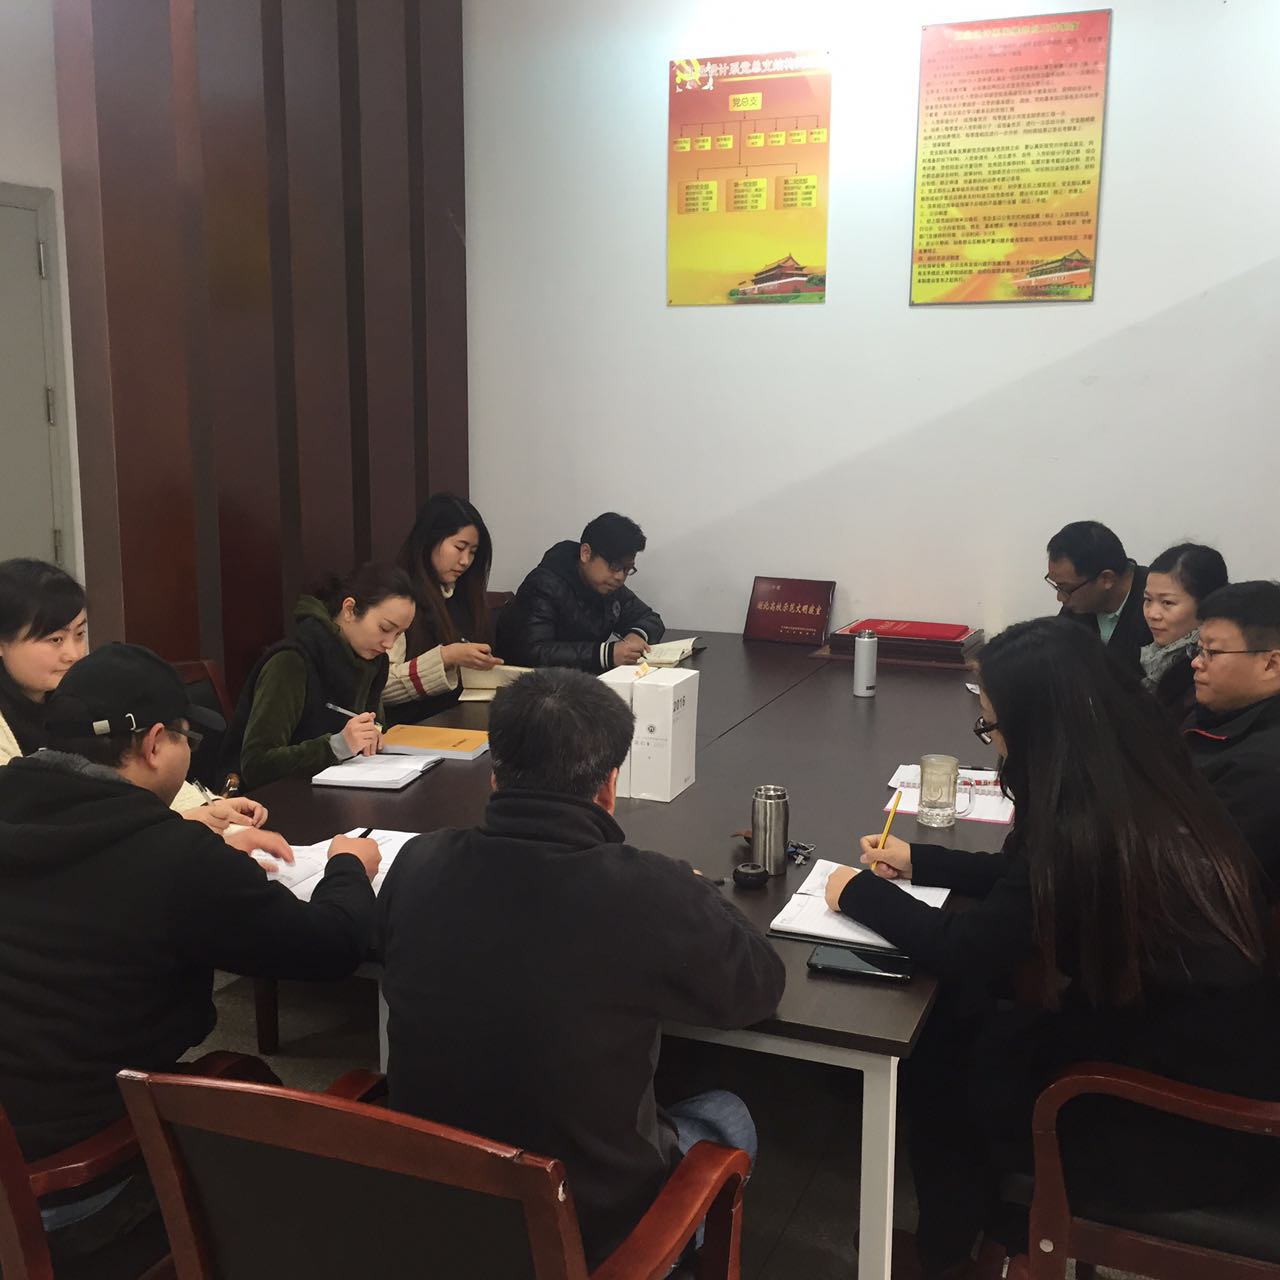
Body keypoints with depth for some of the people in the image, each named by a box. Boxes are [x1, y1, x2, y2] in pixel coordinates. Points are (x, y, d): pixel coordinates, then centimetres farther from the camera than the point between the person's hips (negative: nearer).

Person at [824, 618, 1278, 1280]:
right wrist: (919, 861, 17)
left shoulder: (1088, 826, -29)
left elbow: (964, 953, -19)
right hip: (1207, 1055, 8)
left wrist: (860, 894, -4)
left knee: (940, 1058, 7)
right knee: (959, 1022, 10)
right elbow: (1027, 876, 14)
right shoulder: (1139, 780, -3)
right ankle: (999, 1220, 29)